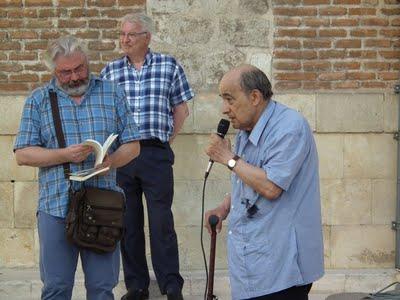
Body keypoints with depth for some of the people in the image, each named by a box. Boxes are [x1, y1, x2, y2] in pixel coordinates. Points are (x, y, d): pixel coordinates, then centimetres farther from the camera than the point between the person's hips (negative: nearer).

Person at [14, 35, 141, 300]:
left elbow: (132, 145, 8)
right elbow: (23, 154, 1)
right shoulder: (39, 100, 6)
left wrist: (111, 161, -13)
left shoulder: (113, 94, 9)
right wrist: (65, 155, -13)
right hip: (56, 206, 0)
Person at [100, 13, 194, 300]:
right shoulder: (110, 70, 8)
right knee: (128, 222, 8)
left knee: (162, 222, -2)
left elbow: (181, 109, 8)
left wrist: (167, 140, 4)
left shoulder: (169, 66, 3)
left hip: (156, 154, -2)